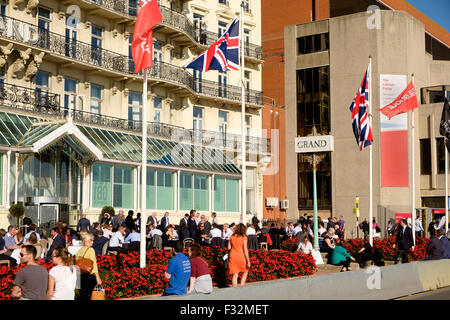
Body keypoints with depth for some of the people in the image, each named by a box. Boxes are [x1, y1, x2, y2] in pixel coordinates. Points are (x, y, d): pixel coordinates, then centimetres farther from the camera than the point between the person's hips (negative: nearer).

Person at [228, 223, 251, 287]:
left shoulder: (232, 236, 4)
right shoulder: (243, 237, -7)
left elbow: (229, 247, 7)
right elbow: (245, 250, -10)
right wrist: (248, 261, -8)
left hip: (233, 256, 4)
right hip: (241, 256, -3)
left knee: (235, 274, 8)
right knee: (245, 272, 16)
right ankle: (241, 286, 5)